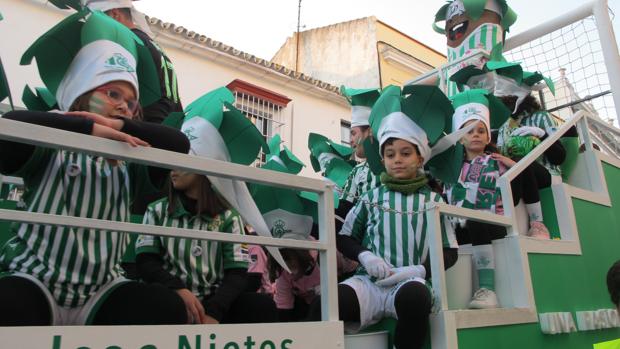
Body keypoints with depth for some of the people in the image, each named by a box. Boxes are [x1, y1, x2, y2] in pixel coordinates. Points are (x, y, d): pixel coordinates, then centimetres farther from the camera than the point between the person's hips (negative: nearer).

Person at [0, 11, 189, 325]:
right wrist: (91, 129, -24)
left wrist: (120, 125, -14)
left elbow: (179, 144, -4)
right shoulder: (53, 150, 1)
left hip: (100, 290, 4)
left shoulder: (130, 164, 9)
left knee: (167, 307, -21)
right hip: (34, 279, -3)